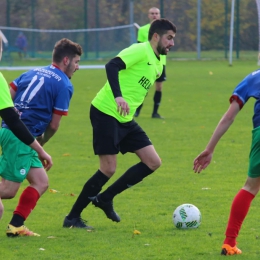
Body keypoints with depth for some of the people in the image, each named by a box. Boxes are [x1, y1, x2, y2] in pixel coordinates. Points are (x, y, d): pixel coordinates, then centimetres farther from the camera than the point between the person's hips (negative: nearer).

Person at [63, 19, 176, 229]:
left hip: (125, 120, 9)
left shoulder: (158, 64, 16)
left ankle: (105, 198, 12)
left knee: (153, 162, 2)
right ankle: (73, 218, 2)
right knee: (109, 169, -11)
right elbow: (112, 66, -27)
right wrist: (118, 97, -38)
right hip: (106, 113, -9)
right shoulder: (141, 51, -12)